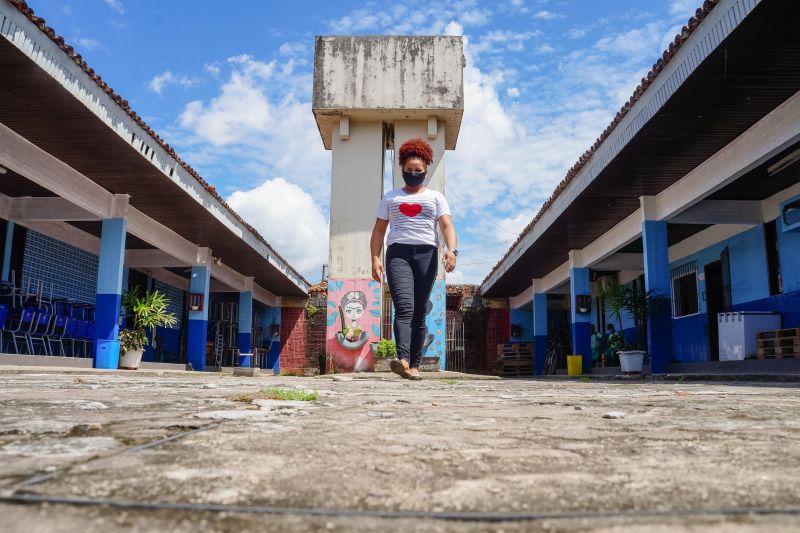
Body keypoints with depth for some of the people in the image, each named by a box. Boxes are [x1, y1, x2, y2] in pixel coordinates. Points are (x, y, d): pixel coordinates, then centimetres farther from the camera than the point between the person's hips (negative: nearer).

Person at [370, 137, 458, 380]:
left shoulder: (435, 197, 18)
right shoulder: (390, 197, 21)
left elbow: (447, 225, 4)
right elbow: (379, 230, 16)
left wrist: (451, 250, -16)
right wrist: (375, 258, 1)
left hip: (426, 253, 1)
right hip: (398, 253, 0)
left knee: (419, 312, -2)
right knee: (404, 307, -19)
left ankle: (415, 365, 2)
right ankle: (403, 360, -33)